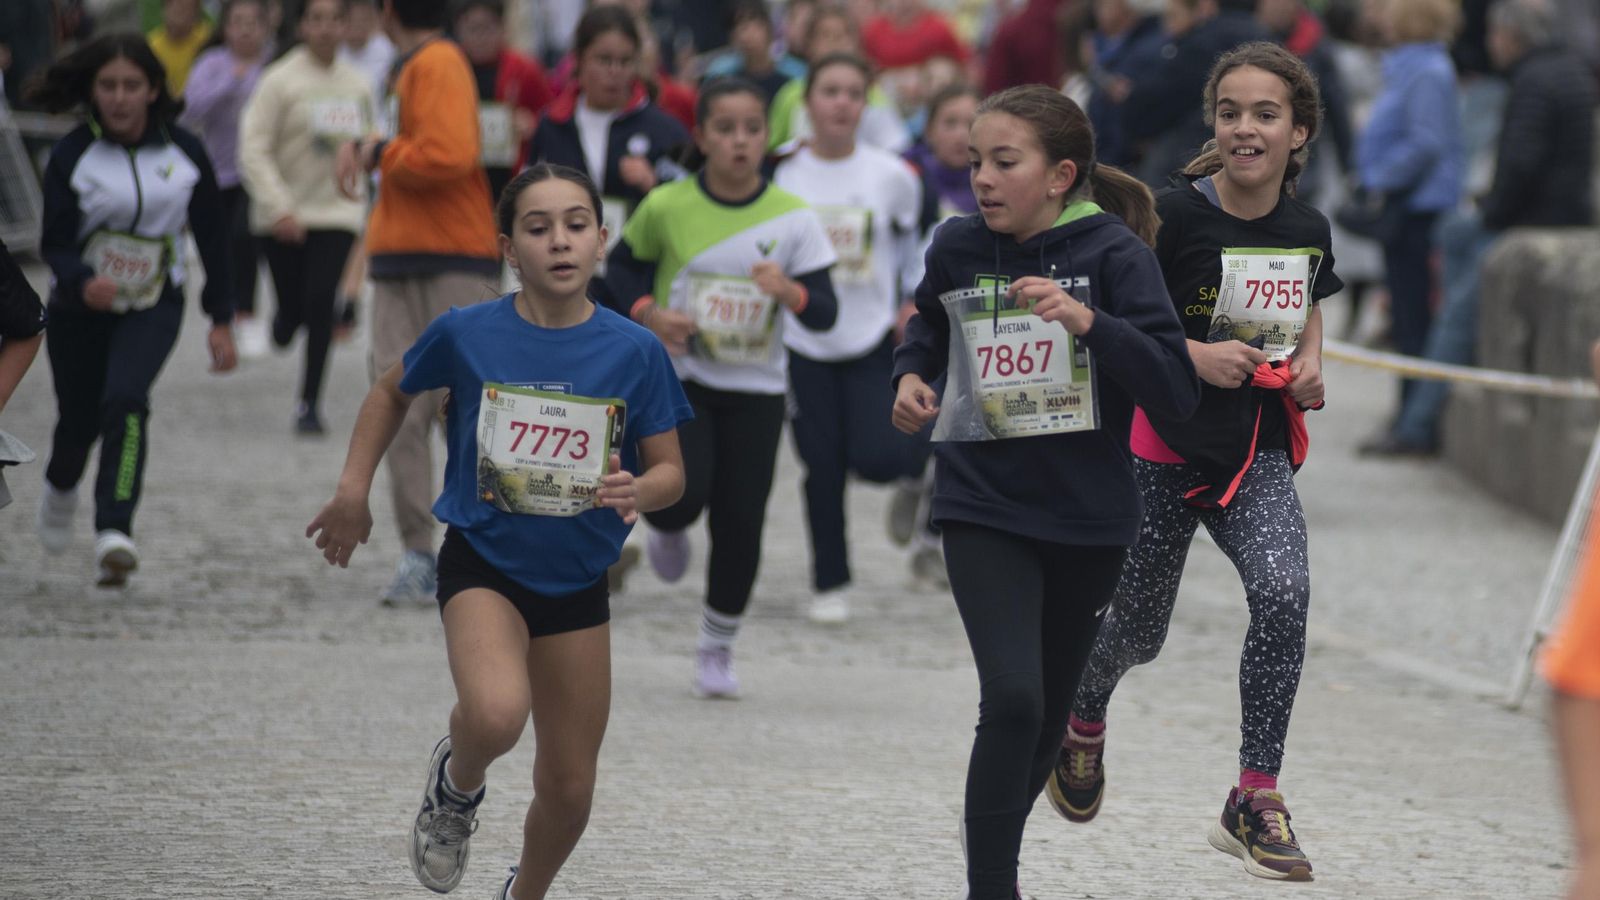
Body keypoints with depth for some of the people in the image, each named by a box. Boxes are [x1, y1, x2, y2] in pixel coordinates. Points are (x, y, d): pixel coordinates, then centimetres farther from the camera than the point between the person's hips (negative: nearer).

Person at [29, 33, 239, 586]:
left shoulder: (184, 152, -4)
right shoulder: (72, 156, -10)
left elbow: (211, 237, 4)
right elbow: (55, 243, -14)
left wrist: (221, 319, 3)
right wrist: (83, 282, -36)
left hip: (154, 306, 0)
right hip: (80, 308, 1)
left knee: (125, 398, -25)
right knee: (79, 417, 12)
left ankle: (114, 532, -30)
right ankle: (61, 488, 49)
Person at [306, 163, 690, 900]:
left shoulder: (634, 352, -9)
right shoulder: (466, 334, -9)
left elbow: (669, 471, -1)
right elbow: (392, 392, 11)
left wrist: (638, 492, -24)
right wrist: (353, 492, 7)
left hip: (577, 582, 2)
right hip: (482, 565, -2)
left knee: (569, 790, 7)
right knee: (496, 715, -32)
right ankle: (456, 784, 4)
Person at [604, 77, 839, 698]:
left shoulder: (792, 218, -7)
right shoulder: (667, 207, -7)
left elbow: (825, 314, -6)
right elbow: (623, 266, 10)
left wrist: (791, 291, -27)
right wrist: (648, 314, -9)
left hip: (756, 389, 1)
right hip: (678, 375, -1)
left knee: (741, 524, 0)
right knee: (683, 495, -22)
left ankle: (717, 650, 20)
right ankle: (668, 528, 18)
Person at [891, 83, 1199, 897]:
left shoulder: (1111, 251, -11)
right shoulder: (957, 248, -2)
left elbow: (1177, 391, -18)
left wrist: (1088, 320, -29)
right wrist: (911, 375, 3)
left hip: (1086, 520, 0)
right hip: (984, 511, 0)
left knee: (1046, 717, 15)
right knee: (1011, 700, -19)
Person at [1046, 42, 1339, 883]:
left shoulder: (1307, 228, 1)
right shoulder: (1175, 215, -14)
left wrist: (1307, 361, 2)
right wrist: (1196, 355, -24)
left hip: (1257, 451, 3)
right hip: (1164, 443, -3)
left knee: (1283, 592, -23)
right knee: (1137, 630, 10)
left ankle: (1254, 800, -15)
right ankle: (1082, 715, 48)